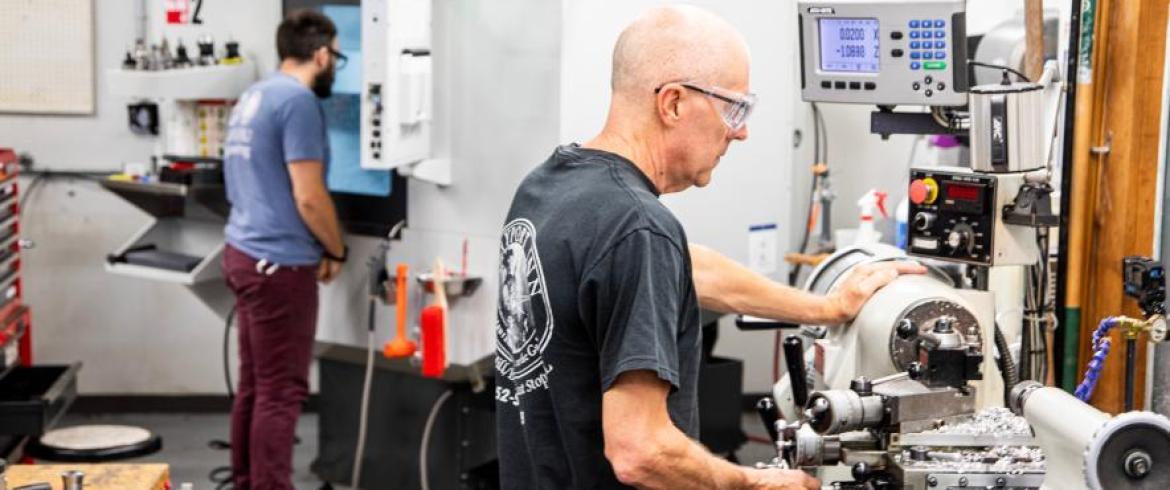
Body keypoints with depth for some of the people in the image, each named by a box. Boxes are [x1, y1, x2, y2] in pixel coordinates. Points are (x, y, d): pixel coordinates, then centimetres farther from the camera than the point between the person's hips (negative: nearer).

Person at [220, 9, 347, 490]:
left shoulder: (253, 96, 15)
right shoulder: (298, 100, -14)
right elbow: (308, 198, -18)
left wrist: (318, 248, 22)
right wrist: (336, 252, -2)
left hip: (245, 251, 9)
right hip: (279, 262, -9)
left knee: (254, 384, 13)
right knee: (281, 392, -4)